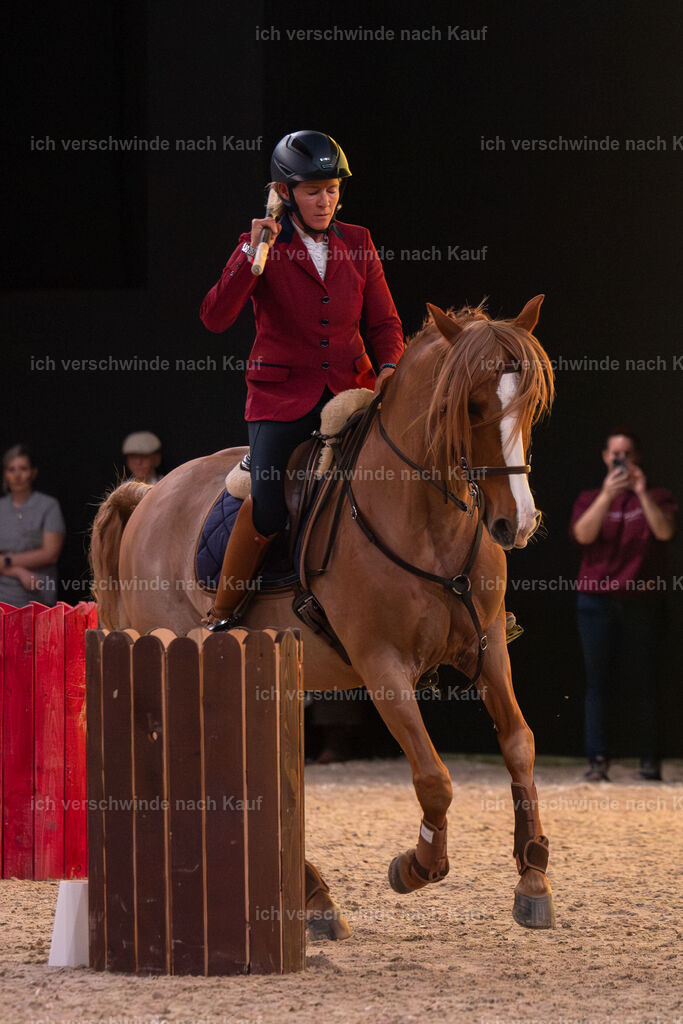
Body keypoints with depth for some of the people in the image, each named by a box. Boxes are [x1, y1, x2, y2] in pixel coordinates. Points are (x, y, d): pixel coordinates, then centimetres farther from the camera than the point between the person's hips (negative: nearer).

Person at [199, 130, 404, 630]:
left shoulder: (357, 243, 7)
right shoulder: (262, 245, -3)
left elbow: (385, 322, 12)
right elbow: (216, 318, -16)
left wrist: (388, 368, -8)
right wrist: (252, 253, -25)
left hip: (351, 388, 4)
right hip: (283, 395, -3)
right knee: (266, 510, -21)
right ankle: (222, 616, -2)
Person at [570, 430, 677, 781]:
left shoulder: (657, 498, 10)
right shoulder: (590, 499, 13)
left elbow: (665, 531, -9)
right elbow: (583, 534, -7)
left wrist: (642, 493, -19)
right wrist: (608, 495, -19)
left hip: (642, 600, -1)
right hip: (598, 601, 1)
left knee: (646, 682, -3)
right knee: (598, 682, -4)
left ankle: (650, 760, 0)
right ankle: (597, 759, -7)